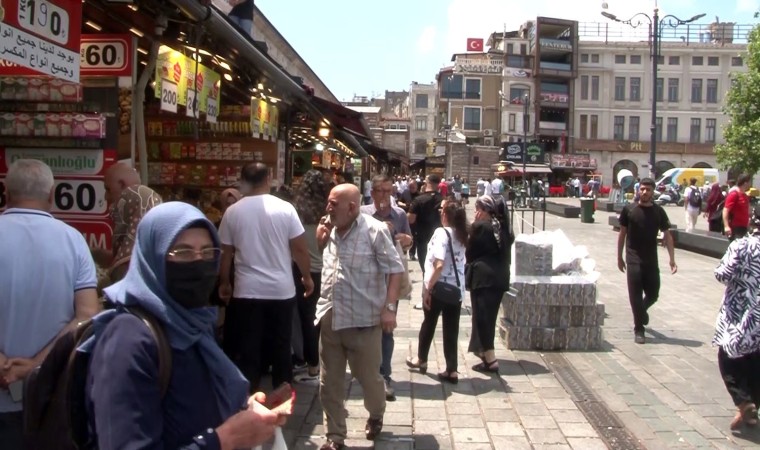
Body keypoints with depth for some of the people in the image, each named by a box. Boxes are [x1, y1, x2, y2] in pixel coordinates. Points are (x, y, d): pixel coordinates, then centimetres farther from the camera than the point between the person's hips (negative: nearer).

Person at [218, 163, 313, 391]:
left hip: (247, 291, 0)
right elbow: (300, 248, -3)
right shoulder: (285, 208, -5)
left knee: (249, 349, 7)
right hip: (282, 290, 0)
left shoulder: (233, 212, -2)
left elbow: (226, 253, 4)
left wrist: (224, 283, 17)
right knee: (281, 347, 12)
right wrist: (307, 277, 10)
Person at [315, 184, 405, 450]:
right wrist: (321, 241, 3)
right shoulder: (331, 230, 8)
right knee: (329, 383, 10)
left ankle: (376, 416, 42)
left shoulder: (374, 230, -11)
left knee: (368, 377, 12)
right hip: (329, 318, 6)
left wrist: (389, 307, -18)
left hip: (363, 320, -5)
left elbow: (395, 269, -11)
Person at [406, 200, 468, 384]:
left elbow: (439, 265, -22)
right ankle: (451, 370, 9)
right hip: (456, 289, 5)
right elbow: (459, 261, 9)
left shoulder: (441, 232, -14)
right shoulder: (462, 235, 6)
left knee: (429, 323, 16)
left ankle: (421, 360, 34)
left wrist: (428, 288, -18)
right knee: (451, 329, 8)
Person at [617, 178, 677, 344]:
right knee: (635, 295, -3)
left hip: (651, 260, 2)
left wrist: (672, 259, -4)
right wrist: (619, 257, 6)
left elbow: (667, 235, 4)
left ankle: (642, 310, 41)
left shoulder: (658, 211, 2)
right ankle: (638, 330, 9)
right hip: (633, 259, -2)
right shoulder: (629, 209, -1)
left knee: (653, 294, 8)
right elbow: (622, 233, 5)